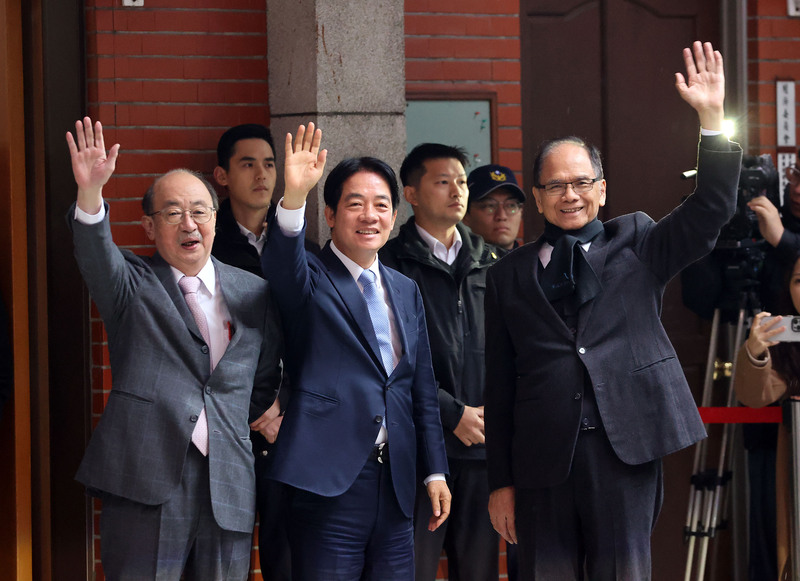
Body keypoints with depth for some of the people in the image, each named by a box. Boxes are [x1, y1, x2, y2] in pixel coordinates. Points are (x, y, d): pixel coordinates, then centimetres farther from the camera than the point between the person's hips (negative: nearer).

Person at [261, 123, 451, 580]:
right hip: (330, 484, -5)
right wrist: (294, 199, -41)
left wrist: (435, 472, 13)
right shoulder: (310, 281, 1)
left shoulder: (406, 291, 17)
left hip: (395, 487, 6)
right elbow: (284, 266, -25)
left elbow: (422, 390, 18)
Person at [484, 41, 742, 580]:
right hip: (542, 457, 1)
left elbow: (711, 211, -2)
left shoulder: (636, 242, 12)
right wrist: (501, 480, 7)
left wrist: (712, 118, -13)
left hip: (626, 448, -1)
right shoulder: (510, 274, 12)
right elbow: (500, 383, 11)